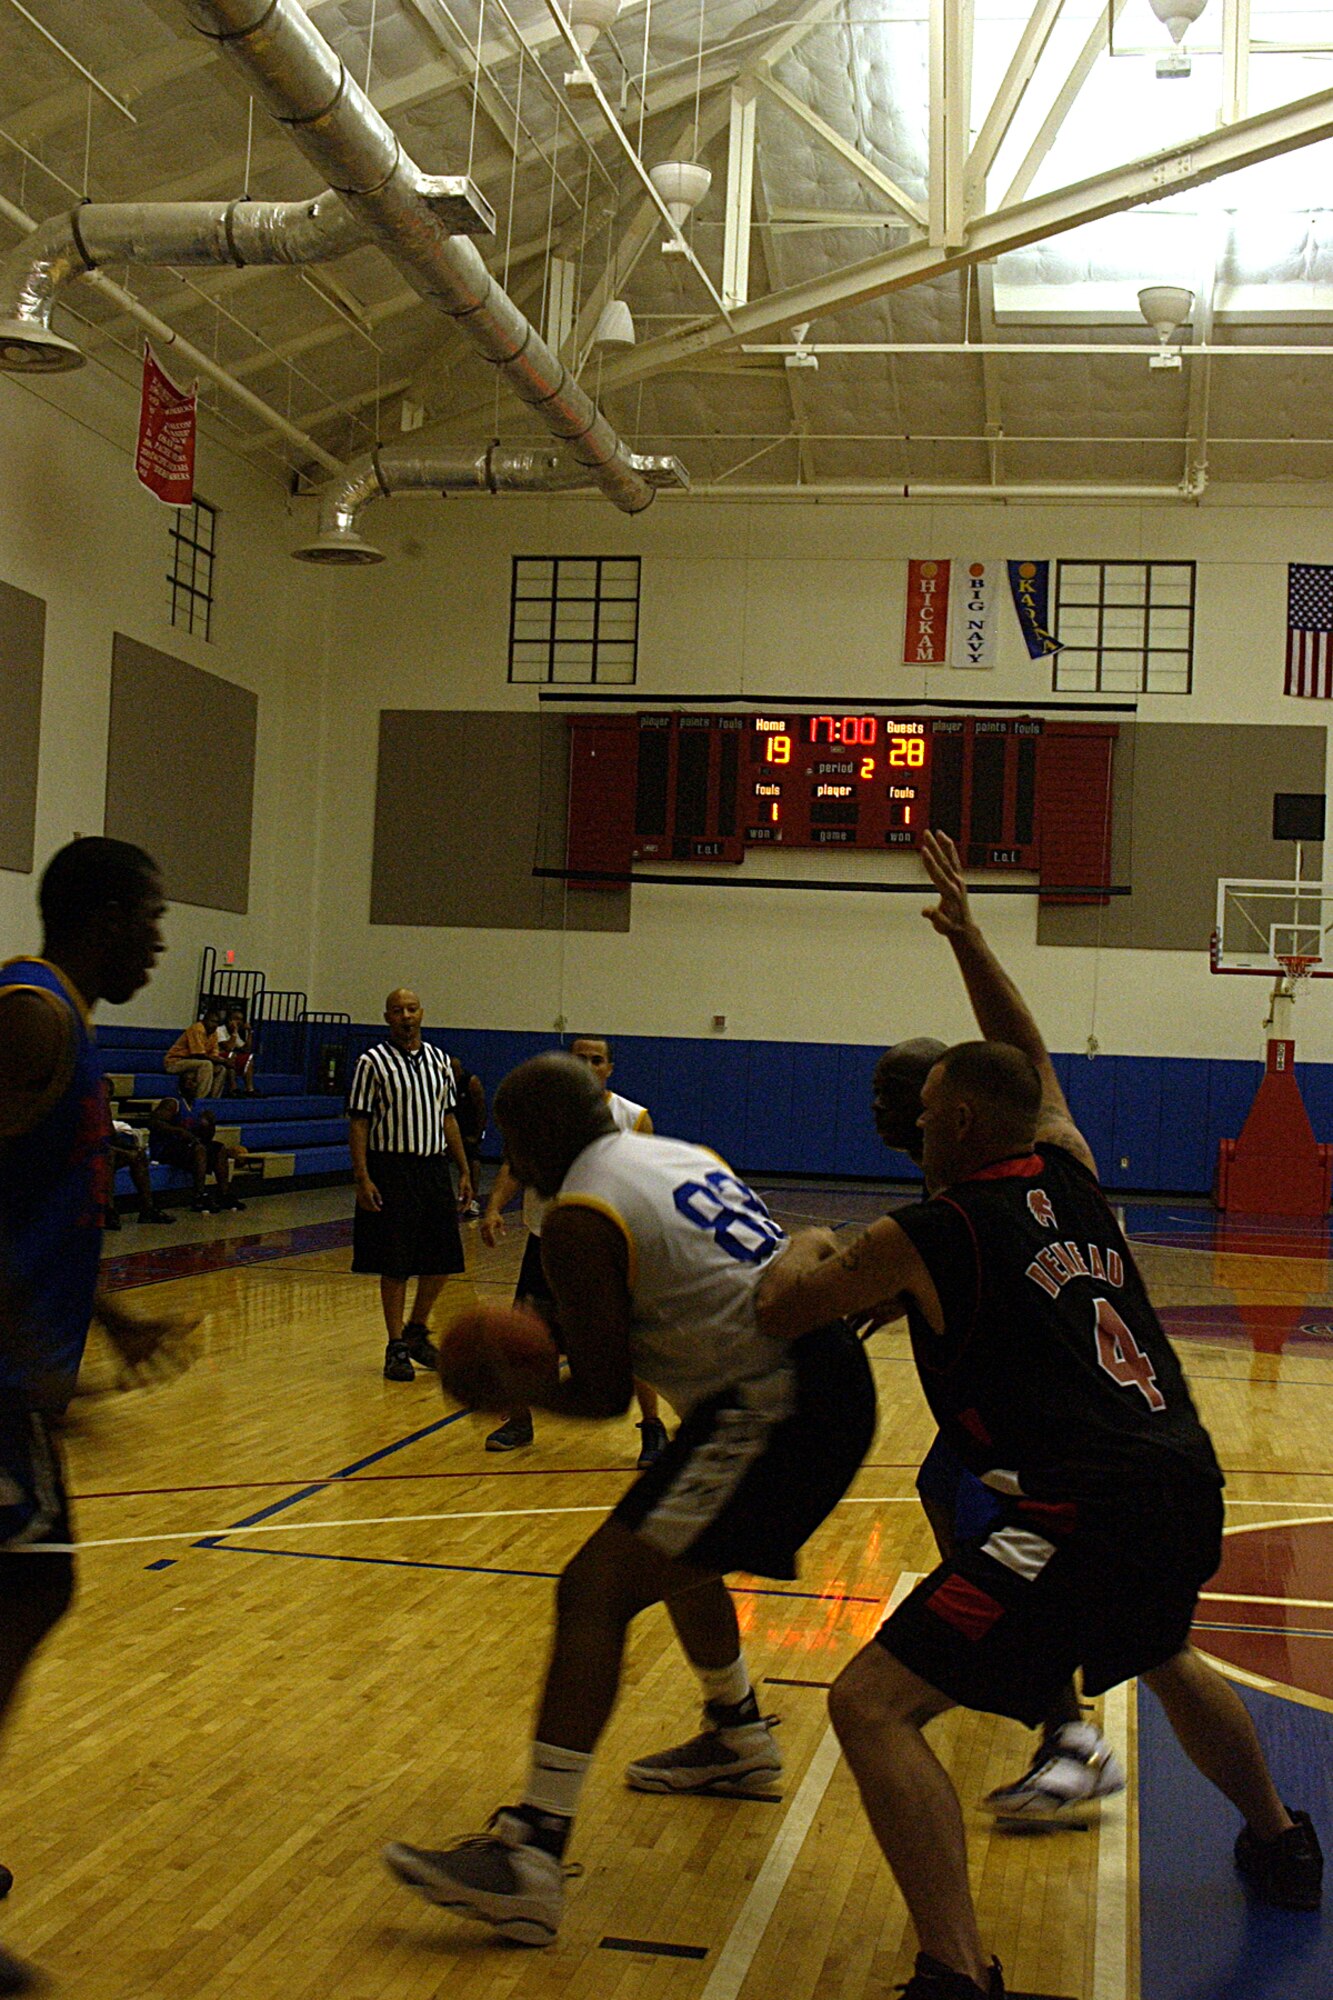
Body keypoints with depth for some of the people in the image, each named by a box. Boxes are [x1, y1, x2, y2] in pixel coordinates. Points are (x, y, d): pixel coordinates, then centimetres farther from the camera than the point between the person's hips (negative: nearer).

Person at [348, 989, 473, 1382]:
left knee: (442, 1261, 7)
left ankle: (417, 1332, 27)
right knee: (395, 1266, -1)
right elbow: (359, 1123, -7)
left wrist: (464, 1172, 11)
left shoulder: (438, 1059, 11)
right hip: (391, 1170, -5)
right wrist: (362, 1178, -15)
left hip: (435, 1168, 5)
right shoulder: (373, 1062, -5)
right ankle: (396, 1348, 10)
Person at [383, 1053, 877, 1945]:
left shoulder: (580, 1219, -9)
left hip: (771, 1411, -10)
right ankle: (739, 1738, 52)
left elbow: (605, 1394, -9)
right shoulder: (683, 1156, 18)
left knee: (597, 1590, -12)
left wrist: (518, 1390, 10)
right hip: (835, 1368, 10)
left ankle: (532, 1859, -18)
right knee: (675, 1551, 31)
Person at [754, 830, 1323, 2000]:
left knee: (874, 1705, -7)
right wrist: (968, 937, 34)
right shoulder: (1071, 1176, 10)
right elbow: (1034, 1064, 30)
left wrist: (808, 1251, 24)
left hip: (1087, 1514, -8)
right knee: (1161, 1655, 39)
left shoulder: (927, 1236, -6)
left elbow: (777, 1314, 4)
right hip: (1189, 1486, 8)